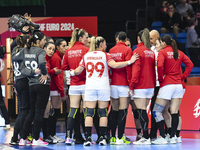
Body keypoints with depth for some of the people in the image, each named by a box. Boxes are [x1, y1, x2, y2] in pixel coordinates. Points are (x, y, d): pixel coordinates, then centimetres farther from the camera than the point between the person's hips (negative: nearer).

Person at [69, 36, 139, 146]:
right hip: (103, 86, -2)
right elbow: (114, 65, -15)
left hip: (90, 86, 2)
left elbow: (78, 70, 11)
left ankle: (88, 138, -9)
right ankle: (102, 138, 1)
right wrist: (129, 62, -10)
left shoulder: (86, 56, 8)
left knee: (89, 113, 0)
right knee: (103, 112, 4)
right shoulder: (105, 55, -1)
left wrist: (72, 72, 33)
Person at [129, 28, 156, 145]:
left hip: (140, 87, -7)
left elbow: (136, 70, -14)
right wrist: (153, 85, 21)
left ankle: (146, 138, -9)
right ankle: (145, 136, 12)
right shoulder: (151, 52, 11)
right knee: (143, 112, 12)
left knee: (141, 111, -6)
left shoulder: (138, 51, -9)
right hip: (150, 86, 7)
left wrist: (131, 86, -13)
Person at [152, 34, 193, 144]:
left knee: (156, 111, 0)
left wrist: (160, 78, -6)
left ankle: (162, 137, -8)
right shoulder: (179, 53, 12)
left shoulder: (163, 52, -5)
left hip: (167, 85, -6)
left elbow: (160, 65, -20)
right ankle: (172, 137, 7)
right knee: (174, 112, 7)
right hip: (178, 85, 6)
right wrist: (183, 76, 11)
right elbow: (190, 64, 10)